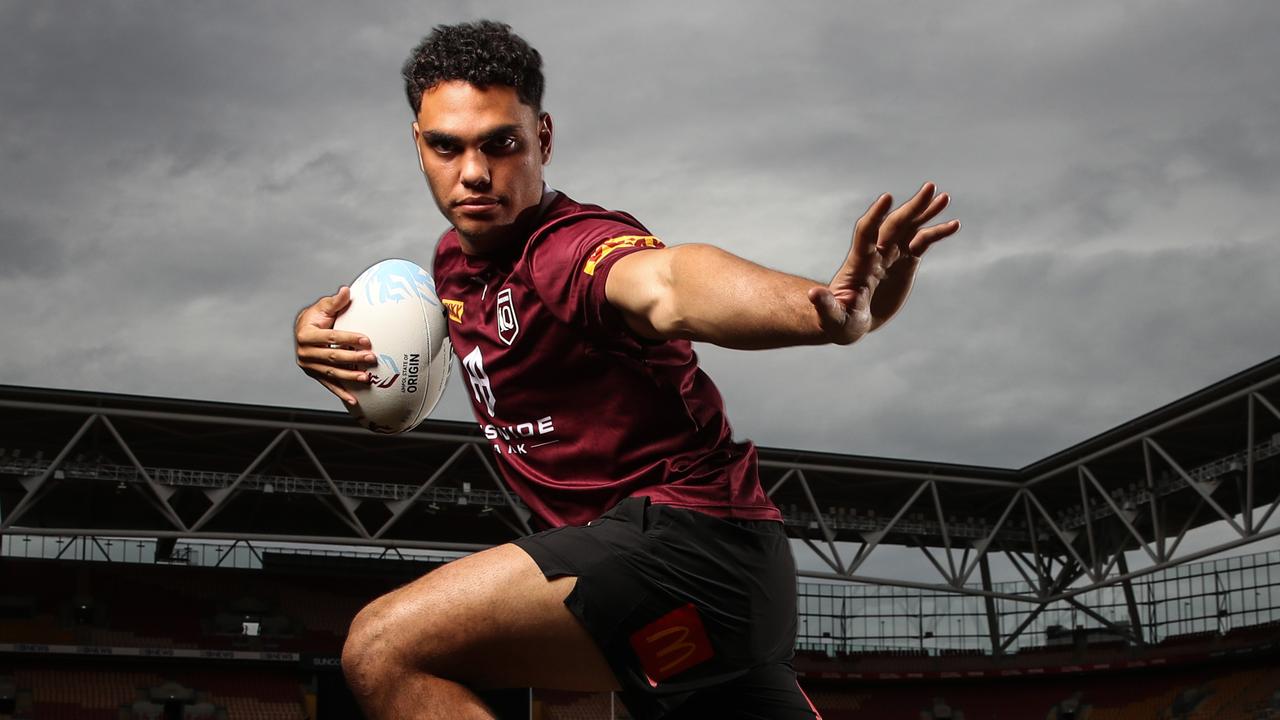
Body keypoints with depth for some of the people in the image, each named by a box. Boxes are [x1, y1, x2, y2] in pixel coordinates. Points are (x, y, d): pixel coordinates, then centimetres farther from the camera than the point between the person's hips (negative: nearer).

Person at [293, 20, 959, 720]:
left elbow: (664, 282, -41)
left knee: (386, 647, -23)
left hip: (684, 533, -10)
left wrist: (825, 311, -63)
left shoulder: (573, 247, -19)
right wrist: (320, 325, 12)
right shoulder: (456, 258, 9)